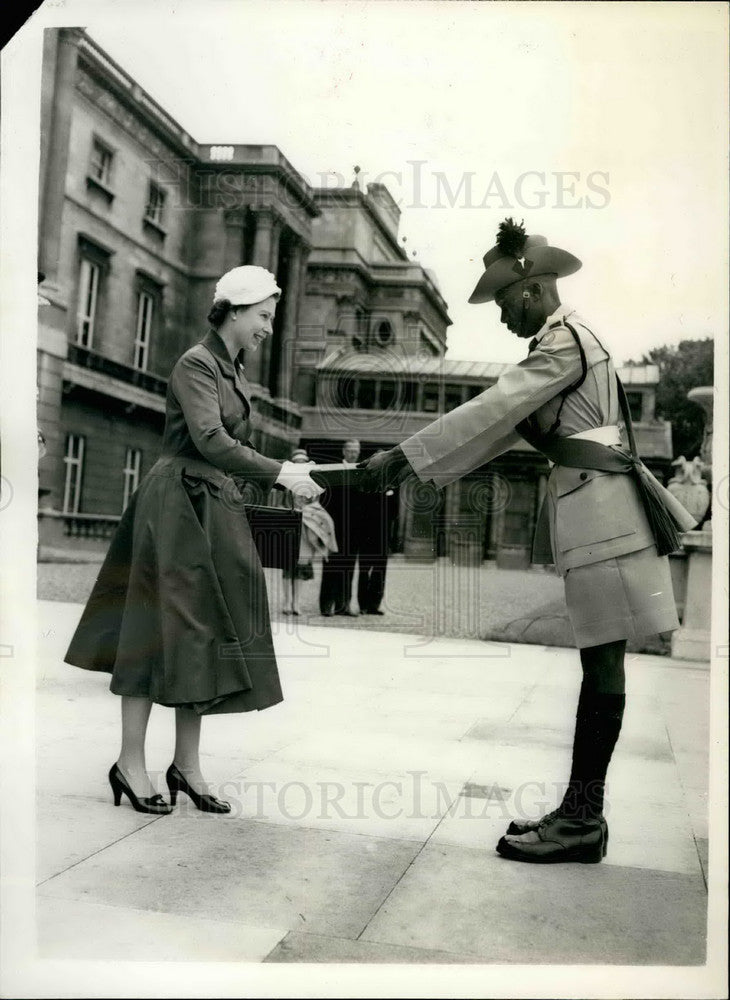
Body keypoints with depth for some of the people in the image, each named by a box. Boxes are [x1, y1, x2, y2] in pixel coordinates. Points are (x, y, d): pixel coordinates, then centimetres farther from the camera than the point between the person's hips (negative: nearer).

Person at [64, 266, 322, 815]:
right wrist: (280, 472, -24)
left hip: (219, 512, 9)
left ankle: (187, 765, 14)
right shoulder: (196, 364, -9)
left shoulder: (236, 372, 18)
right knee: (162, 627, -5)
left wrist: (282, 480, 7)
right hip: (179, 506, -9)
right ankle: (131, 763, 5)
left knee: (203, 632, 7)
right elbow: (209, 440, -22)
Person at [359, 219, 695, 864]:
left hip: (602, 509, -10)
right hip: (593, 510, 10)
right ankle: (580, 813, 16)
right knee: (599, 661, 9)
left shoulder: (565, 339, -10)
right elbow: (504, 424, 21)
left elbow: (489, 412, -17)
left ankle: (583, 822, 2)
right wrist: (428, 468, 15)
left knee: (603, 662, -5)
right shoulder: (561, 340, 21)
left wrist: (405, 457, -14)